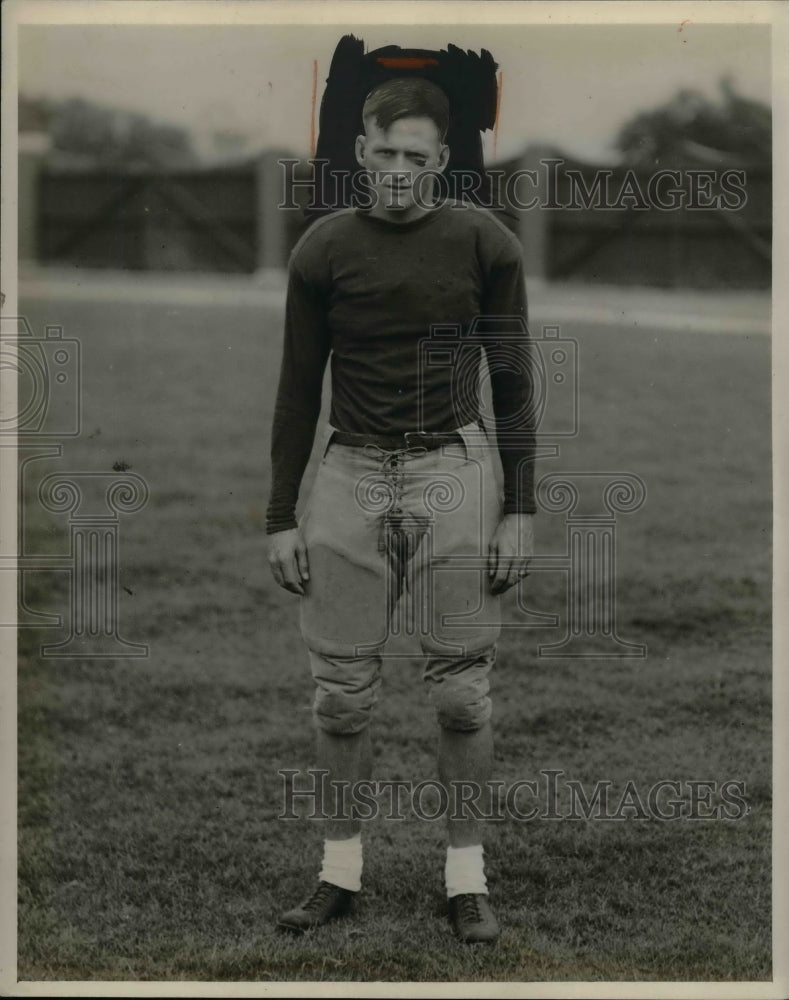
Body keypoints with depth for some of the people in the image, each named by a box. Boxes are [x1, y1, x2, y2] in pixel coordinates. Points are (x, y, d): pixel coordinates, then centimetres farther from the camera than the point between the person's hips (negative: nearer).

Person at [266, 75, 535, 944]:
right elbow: (298, 388, 6)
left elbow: (513, 382, 2)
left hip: (452, 476, -1)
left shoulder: (484, 244, -2)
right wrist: (281, 518, 3)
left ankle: (465, 877, 10)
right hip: (350, 478, 1)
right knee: (342, 690, 3)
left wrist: (519, 510, -3)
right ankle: (341, 871, 15)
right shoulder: (323, 249, 1)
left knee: (460, 688, 0)